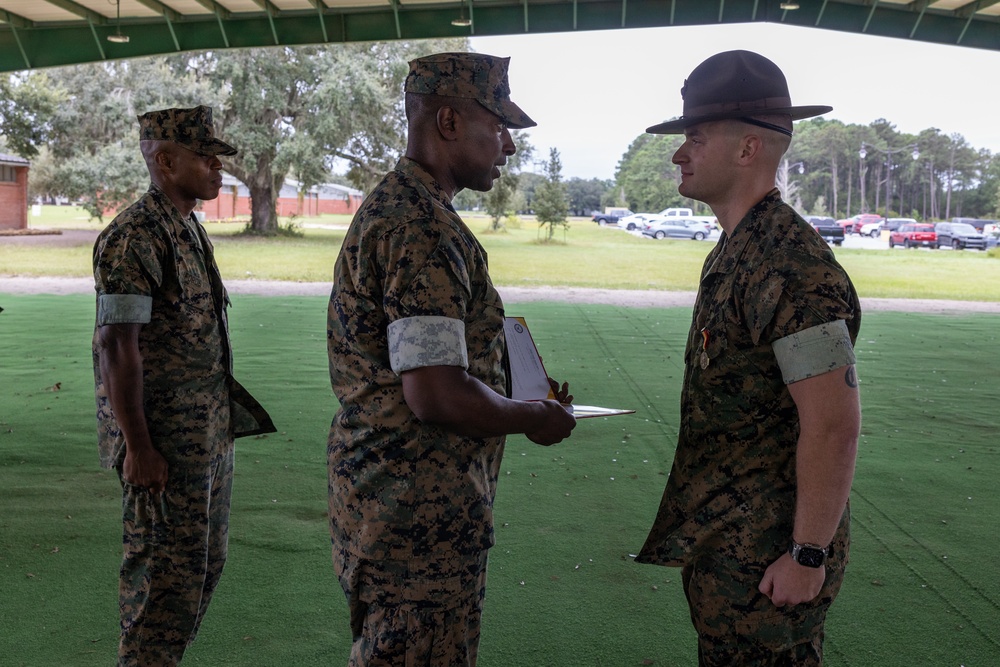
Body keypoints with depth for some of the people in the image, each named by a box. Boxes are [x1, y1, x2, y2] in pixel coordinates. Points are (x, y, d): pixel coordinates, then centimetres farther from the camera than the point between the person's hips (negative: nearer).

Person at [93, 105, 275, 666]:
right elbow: (117, 349, -20)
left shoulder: (191, 230, 13)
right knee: (167, 568, 0)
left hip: (210, 431, 9)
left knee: (206, 559, 18)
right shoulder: (133, 237, -17)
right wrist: (138, 448, -21)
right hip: (164, 440, -9)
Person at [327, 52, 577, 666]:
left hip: (393, 494, 10)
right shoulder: (422, 228, -21)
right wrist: (537, 418, -11)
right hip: (420, 516, -10)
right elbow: (436, 396, -27)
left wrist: (520, 394, 14)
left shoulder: (394, 205, 13)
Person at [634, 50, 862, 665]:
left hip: (769, 549, -10)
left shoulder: (793, 268, -22)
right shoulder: (735, 253, 10)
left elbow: (834, 424, -25)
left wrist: (808, 556, -21)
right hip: (723, 537, 10)